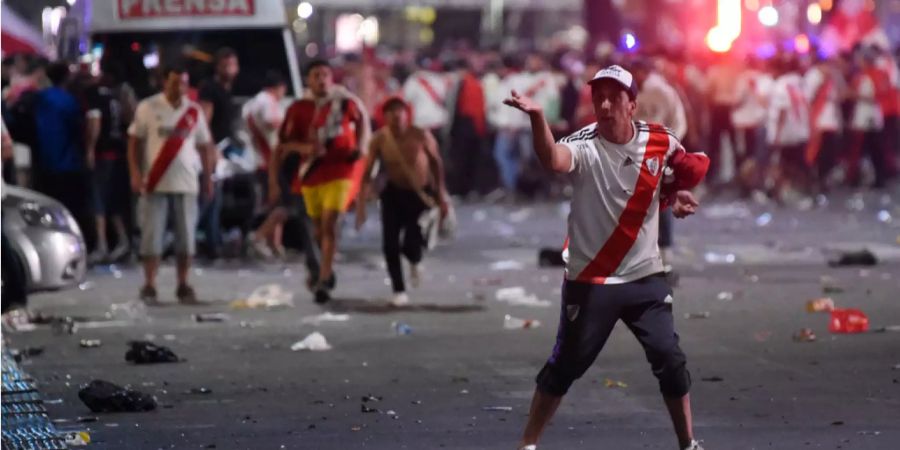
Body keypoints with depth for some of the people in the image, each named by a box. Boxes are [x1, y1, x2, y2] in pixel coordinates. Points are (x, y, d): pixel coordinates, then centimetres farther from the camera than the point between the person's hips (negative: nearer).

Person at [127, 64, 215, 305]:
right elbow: (134, 141, 2)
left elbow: (204, 145, 14)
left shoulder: (194, 111, 8)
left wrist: (207, 177, 10)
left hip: (186, 183, 3)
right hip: (155, 183, -3)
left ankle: (183, 286, 12)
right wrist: (135, 173, -7)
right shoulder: (148, 108, 0)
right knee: (152, 236, -3)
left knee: (186, 236, 4)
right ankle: (149, 287, 2)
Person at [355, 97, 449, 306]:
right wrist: (361, 205, -16)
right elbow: (367, 173, -12)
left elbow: (436, 162, -4)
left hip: (421, 194, -1)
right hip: (394, 194, 1)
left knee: (411, 245, -12)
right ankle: (399, 291, 10)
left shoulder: (420, 136, -21)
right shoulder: (379, 140, -18)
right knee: (390, 245, -9)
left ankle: (415, 262, 29)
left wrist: (441, 195, 0)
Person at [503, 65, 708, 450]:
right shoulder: (583, 145, -16)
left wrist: (675, 194, -1)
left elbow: (693, 167, 19)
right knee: (565, 365, 2)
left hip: (645, 277, 3)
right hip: (589, 280, -3)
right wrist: (537, 118, -59)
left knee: (670, 360, 0)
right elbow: (553, 161, -41)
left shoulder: (661, 142, -4)